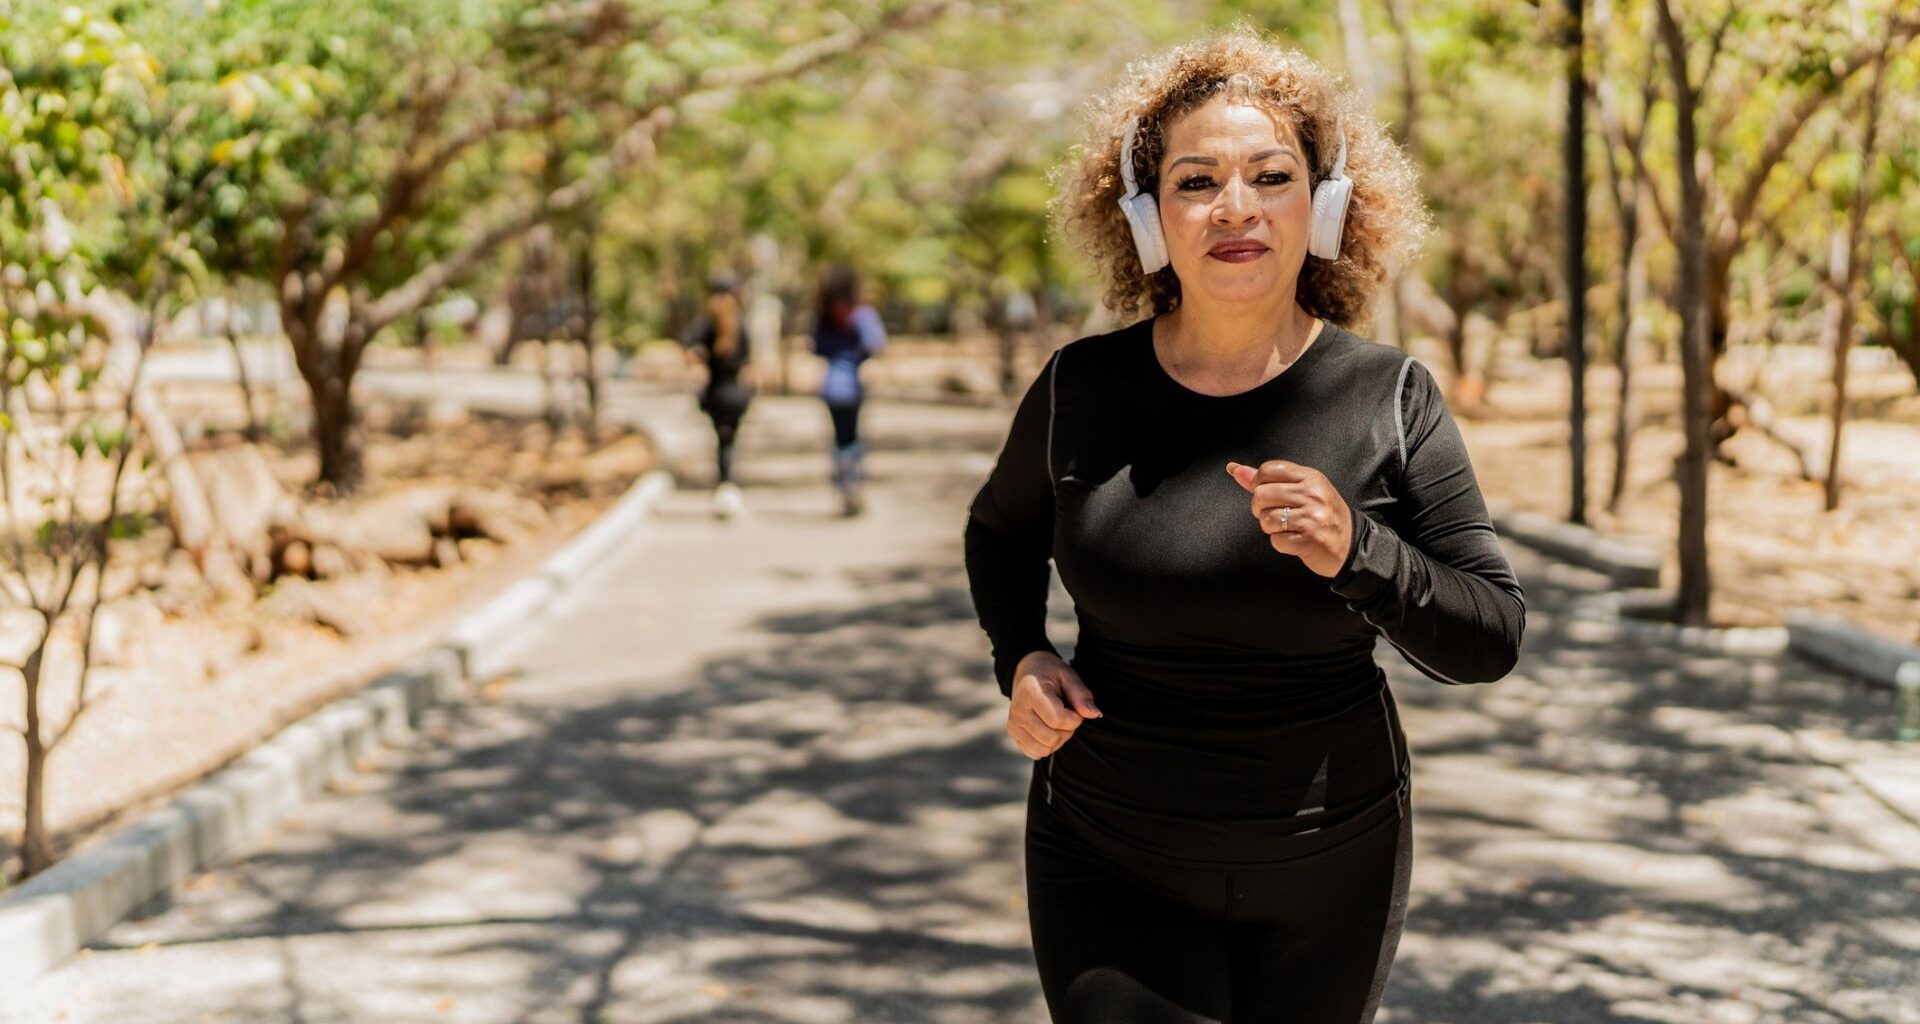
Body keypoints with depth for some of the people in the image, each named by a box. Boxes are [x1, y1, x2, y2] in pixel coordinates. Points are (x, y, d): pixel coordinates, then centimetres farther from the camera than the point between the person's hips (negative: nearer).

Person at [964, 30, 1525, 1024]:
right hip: (1111, 864, 0)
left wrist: (1358, 555, -26)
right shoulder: (1081, 389, -6)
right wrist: (1020, 659, -3)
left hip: (1329, 870, 1)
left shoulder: (1390, 398, -8)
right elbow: (1001, 530, 15)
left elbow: (1490, 638, -9)